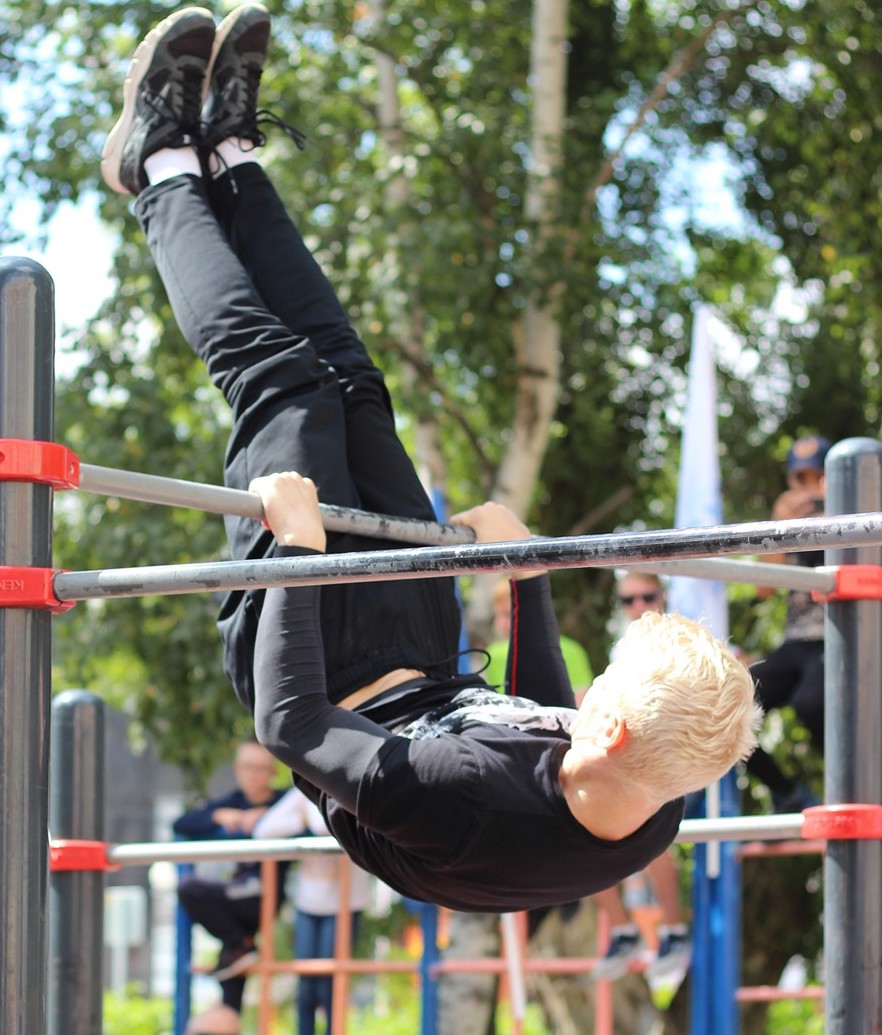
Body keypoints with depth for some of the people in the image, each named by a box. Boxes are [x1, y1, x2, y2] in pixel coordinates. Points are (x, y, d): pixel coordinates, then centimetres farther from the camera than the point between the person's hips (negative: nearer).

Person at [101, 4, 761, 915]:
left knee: (278, 377, -2)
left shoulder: (465, 807, -48)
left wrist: (301, 553, -29)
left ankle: (166, 170, 26)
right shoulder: (653, 825, -26)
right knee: (353, 389, 10)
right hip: (426, 674, 5)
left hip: (338, 683, -5)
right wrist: (529, 575, 7)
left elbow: (292, 728, -37)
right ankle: (229, 160, 33)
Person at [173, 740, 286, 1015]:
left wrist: (263, 817, -22)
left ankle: (239, 945, -7)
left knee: (191, 888, -20)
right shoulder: (233, 802, 12)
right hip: (242, 894, 6)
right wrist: (219, 816, -9)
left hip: (268, 896, -6)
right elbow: (181, 825, 7)